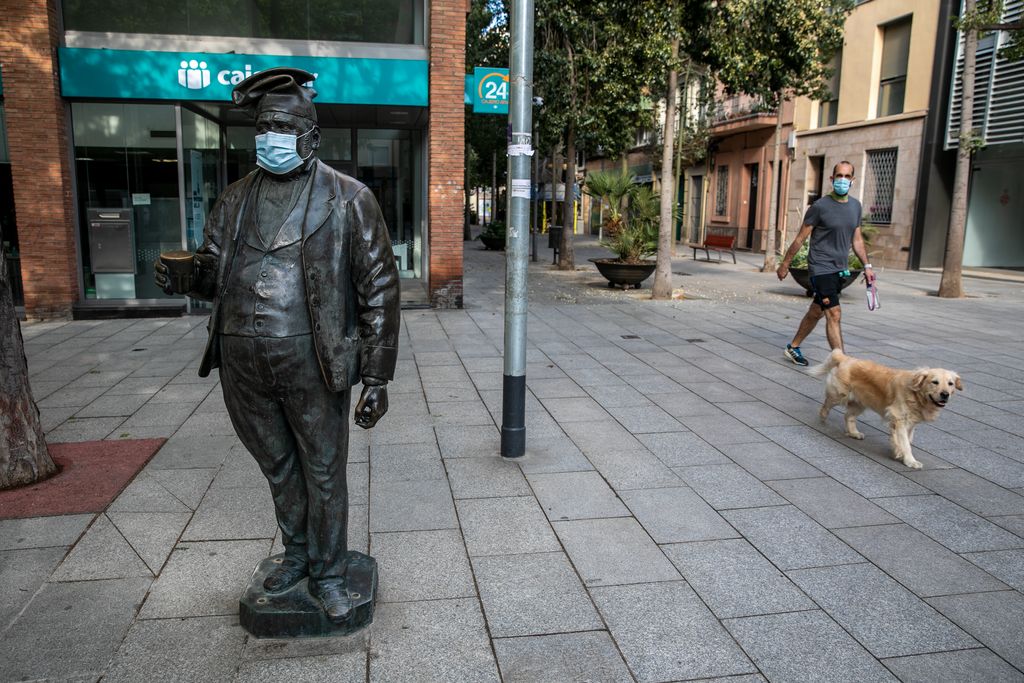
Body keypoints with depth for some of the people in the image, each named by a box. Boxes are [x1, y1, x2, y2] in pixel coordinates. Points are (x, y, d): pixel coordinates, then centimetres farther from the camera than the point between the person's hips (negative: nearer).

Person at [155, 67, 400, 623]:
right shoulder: (236, 199, 10)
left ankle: (327, 572, 28)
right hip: (243, 364, 5)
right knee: (277, 468, 20)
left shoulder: (348, 198, -4)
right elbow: (213, 271, 15)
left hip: (313, 363, -4)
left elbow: (378, 289, -6)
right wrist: (190, 274, -12)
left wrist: (376, 376, -10)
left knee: (323, 473, 8)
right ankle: (296, 553, 42)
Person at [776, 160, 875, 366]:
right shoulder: (820, 207, -10)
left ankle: (793, 347, 32)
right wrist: (785, 264, 0)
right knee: (834, 315, -13)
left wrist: (866, 266, 13)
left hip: (840, 270, 7)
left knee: (816, 312, 16)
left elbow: (857, 239, 17)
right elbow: (800, 238, -4)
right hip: (821, 268, -7)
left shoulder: (855, 205, 9)